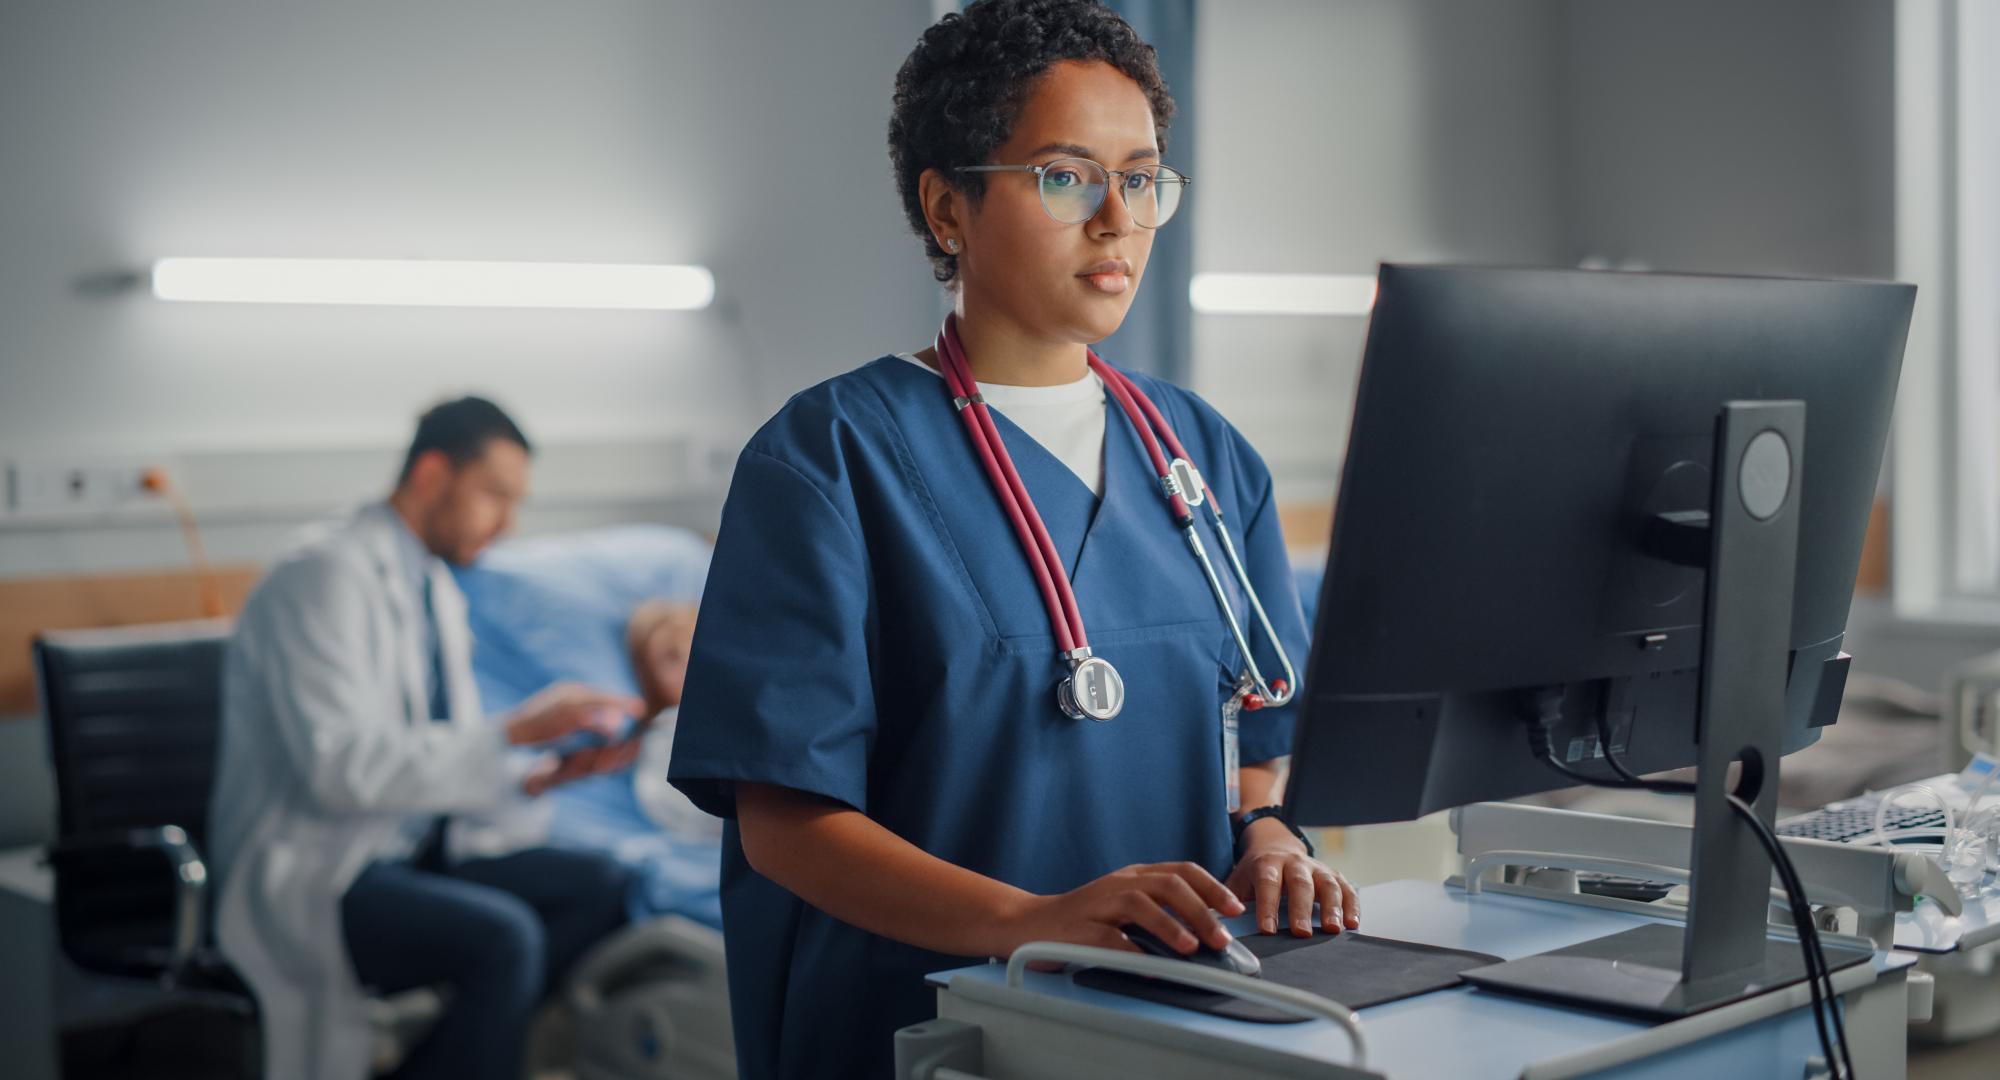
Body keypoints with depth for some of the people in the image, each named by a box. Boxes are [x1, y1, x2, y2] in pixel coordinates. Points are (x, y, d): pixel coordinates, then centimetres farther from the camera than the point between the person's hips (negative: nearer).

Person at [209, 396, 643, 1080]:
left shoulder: (439, 593, 14)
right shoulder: (326, 576, -14)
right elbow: (342, 767, -25)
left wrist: (541, 776, -3)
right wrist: (514, 733, -22)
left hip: (413, 855, 9)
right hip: (313, 879, -9)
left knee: (596, 888, -12)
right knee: (503, 938, -32)